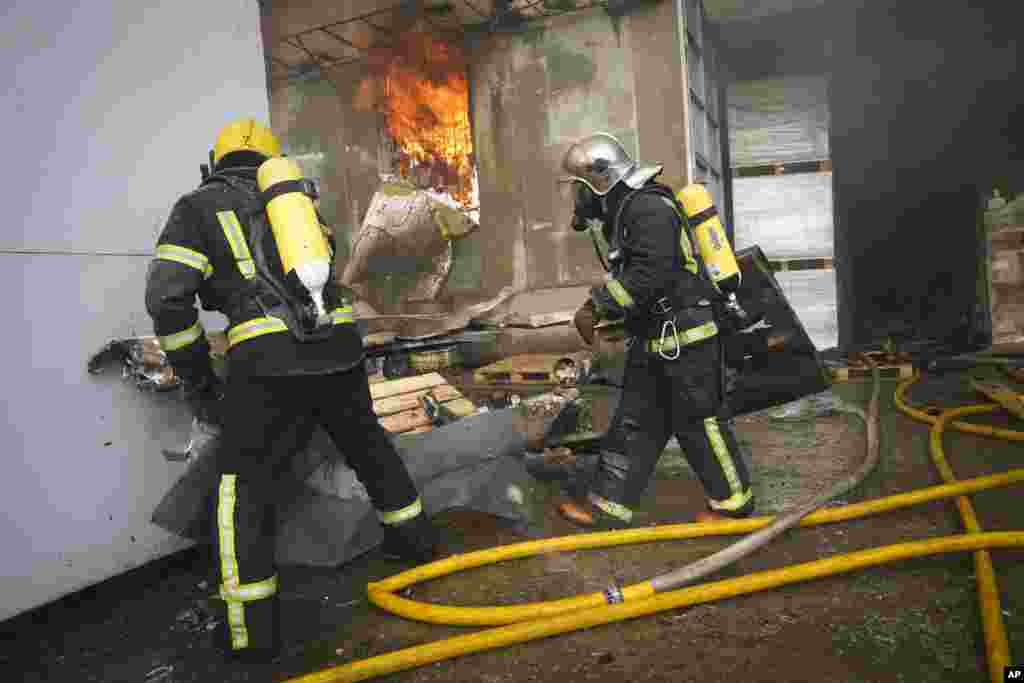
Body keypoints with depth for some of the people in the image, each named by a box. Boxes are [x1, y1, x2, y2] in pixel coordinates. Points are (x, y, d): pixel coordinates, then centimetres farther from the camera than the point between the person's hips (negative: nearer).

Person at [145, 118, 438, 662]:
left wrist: (196, 379, 8)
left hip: (268, 361, -4)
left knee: (244, 482, 12)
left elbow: (167, 295, -2)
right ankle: (414, 536, 43)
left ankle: (254, 628, 13)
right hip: (338, 346, 4)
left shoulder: (198, 206, 11)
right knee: (367, 443, 26)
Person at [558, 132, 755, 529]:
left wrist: (596, 308, -23)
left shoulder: (649, 208, -18)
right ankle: (607, 504, 18)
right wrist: (597, 307, 8)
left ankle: (732, 500, 23)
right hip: (653, 341, 10)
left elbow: (648, 275, -27)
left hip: (685, 338, -10)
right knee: (633, 422, 11)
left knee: (698, 421, 3)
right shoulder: (623, 210, 15)